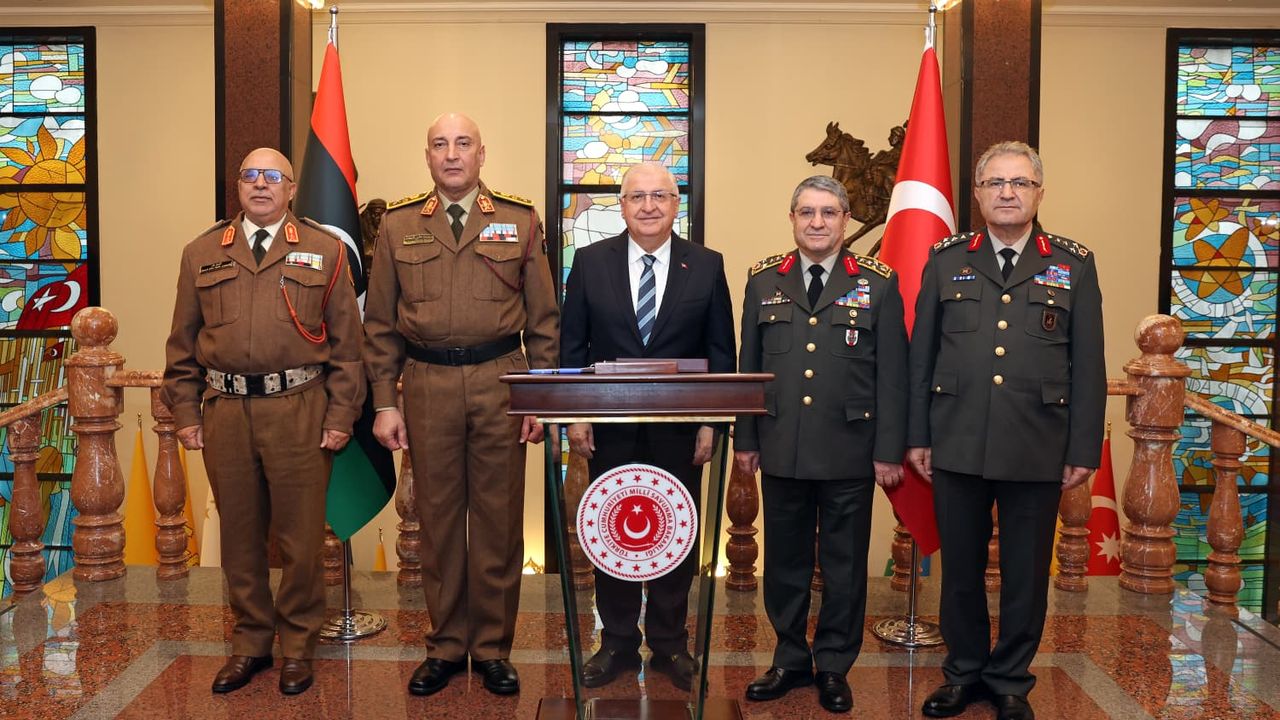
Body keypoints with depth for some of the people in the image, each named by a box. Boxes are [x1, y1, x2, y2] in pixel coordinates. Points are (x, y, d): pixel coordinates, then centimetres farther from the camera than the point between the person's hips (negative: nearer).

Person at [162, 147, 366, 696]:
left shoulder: (324, 251, 5)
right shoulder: (202, 254, 12)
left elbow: (346, 341, 3)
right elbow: (183, 343, 13)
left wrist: (340, 417, -3)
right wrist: (185, 414, 6)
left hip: (299, 409, -2)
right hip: (225, 409, 3)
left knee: (300, 536, 4)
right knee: (239, 533, 11)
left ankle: (297, 648, 19)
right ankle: (250, 644, 26)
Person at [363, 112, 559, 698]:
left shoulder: (520, 221, 6)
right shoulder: (398, 225, 8)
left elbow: (543, 319, 5)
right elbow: (380, 324, 8)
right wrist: (384, 403, 2)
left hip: (500, 382, -1)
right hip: (427, 384, 1)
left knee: (498, 519, 5)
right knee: (438, 518, 8)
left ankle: (492, 648, 19)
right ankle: (446, 646, 22)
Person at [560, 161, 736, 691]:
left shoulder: (707, 266, 0)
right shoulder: (591, 261, 1)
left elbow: (720, 350, 1)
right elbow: (572, 345, 2)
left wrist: (711, 423, -4)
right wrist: (575, 414, -3)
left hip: (679, 428, 0)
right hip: (610, 428, 1)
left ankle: (670, 643, 26)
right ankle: (617, 643, 26)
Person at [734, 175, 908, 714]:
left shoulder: (878, 283, 1)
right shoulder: (763, 281, 7)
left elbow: (891, 376, -1)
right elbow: (748, 366, 9)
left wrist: (889, 451, -4)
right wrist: (745, 439, 7)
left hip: (850, 453, -2)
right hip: (781, 451, 2)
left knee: (845, 564, 8)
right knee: (784, 561, 11)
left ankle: (834, 667, 23)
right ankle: (791, 660, 27)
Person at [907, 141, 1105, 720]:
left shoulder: (1074, 265, 5)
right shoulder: (946, 260, 6)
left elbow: (1088, 367, 3)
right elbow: (922, 355, 6)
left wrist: (1084, 450, -1)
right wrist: (918, 436, 2)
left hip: (1038, 450, 0)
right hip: (957, 445, 1)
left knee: (1026, 574, 9)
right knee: (960, 568, 11)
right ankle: (964, 672, 28)